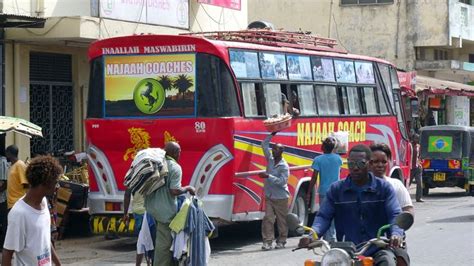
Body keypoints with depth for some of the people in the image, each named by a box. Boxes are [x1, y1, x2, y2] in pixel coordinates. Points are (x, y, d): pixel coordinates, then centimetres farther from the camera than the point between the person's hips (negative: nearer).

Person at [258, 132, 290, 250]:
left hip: (281, 197, -5)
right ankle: (267, 241, -6)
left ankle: (281, 241, 14)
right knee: (268, 219, -4)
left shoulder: (284, 166, -12)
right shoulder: (270, 160, 6)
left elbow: (282, 181, -22)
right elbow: (264, 144, 15)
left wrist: (268, 176, -26)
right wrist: (272, 134, 10)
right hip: (269, 196, 5)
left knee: (282, 220, 5)